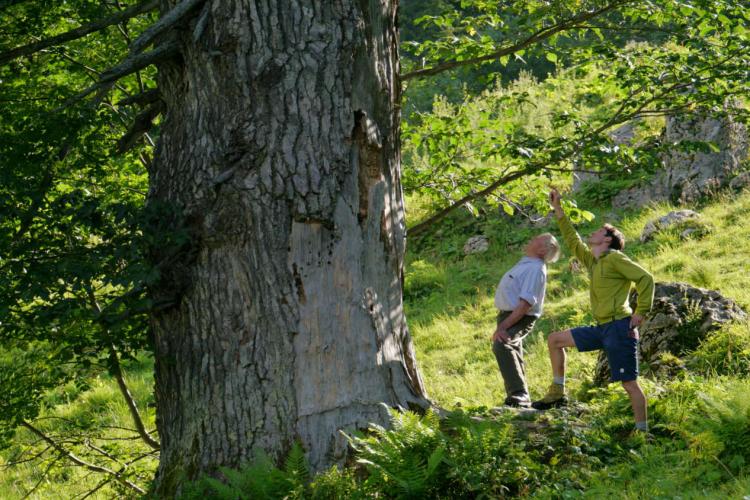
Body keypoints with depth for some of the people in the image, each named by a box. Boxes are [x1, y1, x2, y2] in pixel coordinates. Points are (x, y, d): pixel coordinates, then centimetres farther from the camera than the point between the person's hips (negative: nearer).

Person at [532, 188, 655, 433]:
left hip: (619, 328, -9)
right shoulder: (592, 261, 17)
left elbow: (645, 278, -13)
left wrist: (640, 313, -16)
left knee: (629, 383, -8)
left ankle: (642, 430, -5)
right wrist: (558, 209, 28)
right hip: (601, 328, 9)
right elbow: (572, 240, 28)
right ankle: (557, 393, 16)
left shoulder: (615, 258, -8)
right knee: (554, 340, 14)